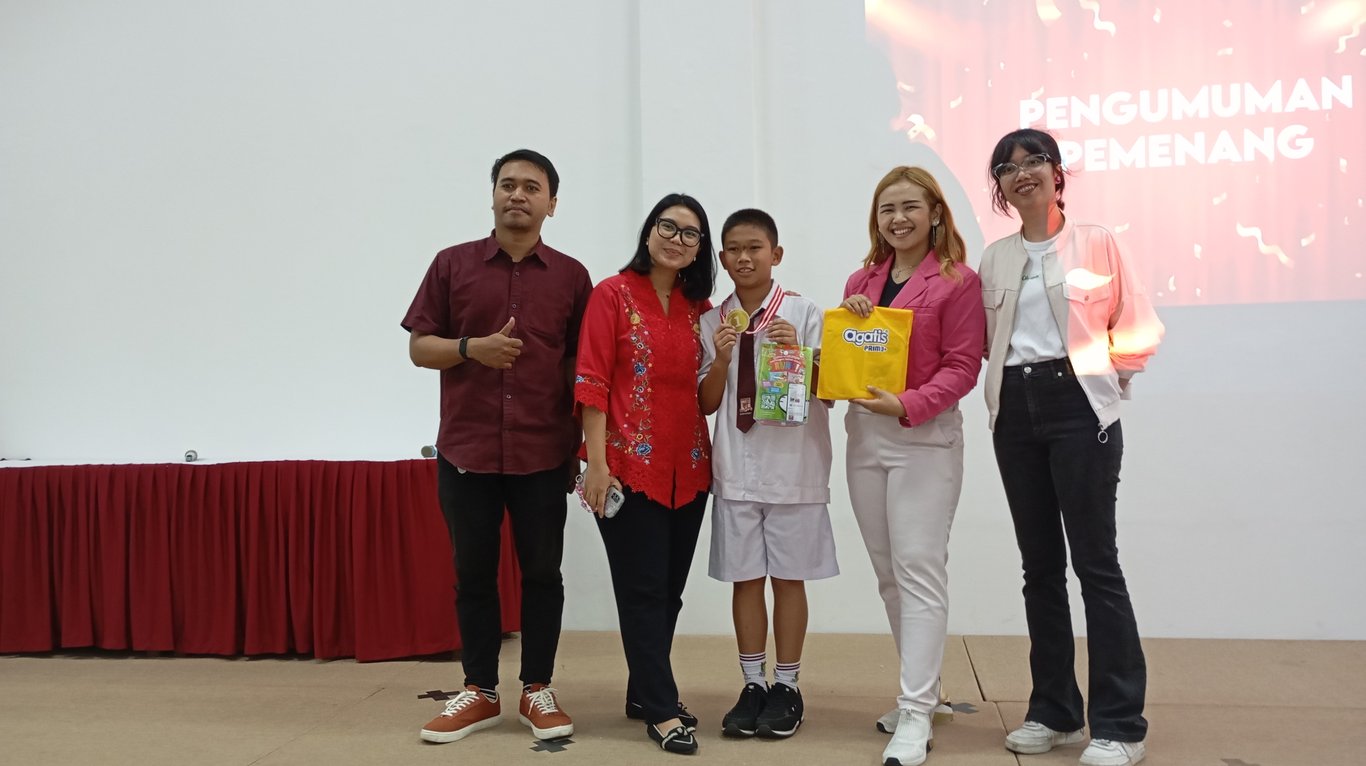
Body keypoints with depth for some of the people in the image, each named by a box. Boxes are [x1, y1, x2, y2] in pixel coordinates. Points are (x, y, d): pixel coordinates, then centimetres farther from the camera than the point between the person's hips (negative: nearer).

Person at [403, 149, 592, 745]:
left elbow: (583, 364, 6)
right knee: (473, 574, 9)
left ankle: (537, 690, 20)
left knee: (542, 573, 7)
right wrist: (472, 347, -14)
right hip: (465, 450, 1)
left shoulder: (571, 276, 5)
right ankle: (480, 691, 22)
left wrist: (583, 444, 1)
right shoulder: (452, 264, 5)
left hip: (544, 454, 0)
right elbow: (419, 347, 5)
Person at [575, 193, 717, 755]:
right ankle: (662, 711, 8)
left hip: (688, 467, 6)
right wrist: (596, 463, -15)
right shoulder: (613, 294, -4)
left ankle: (644, 692, 28)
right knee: (643, 588, -1)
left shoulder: (700, 306, 11)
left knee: (670, 587, 13)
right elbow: (592, 382, -10)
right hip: (630, 465, -6)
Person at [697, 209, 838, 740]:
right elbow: (707, 404, 6)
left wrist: (796, 352, -19)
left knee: (788, 576, 7)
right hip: (735, 467, 2)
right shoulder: (712, 322, 5)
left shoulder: (804, 313, -3)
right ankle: (753, 684, 20)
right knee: (745, 577, 8)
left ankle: (786, 686, 20)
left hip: (793, 464, -2)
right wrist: (721, 360, -11)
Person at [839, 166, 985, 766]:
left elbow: (962, 367, -8)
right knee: (888, 573, 12)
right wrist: (847, 316, -1)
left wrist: (908, 405, -21)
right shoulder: (862, 281, 14)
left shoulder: (958, 281, -4)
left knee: (919, 570, -8)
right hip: (863, 435, 7)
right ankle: (922, 689, 27)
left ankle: (916, 715, -3)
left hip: (925, 438, -6)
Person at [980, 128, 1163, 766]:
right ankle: (1054, 711, 20)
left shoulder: (1096, 242, 0)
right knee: (1039, 562, 10)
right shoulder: (994, 259, 12)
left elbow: (1137, 329, 0)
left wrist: (1107, 380, 0)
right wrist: (1019, 378, 4)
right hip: (1015, 409, 5)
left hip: (1077, 404, -5)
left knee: (1094, 560, -6)